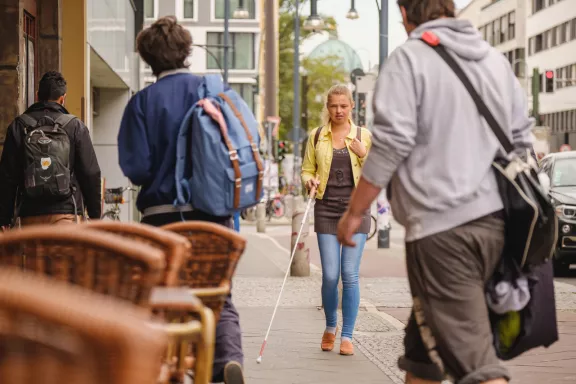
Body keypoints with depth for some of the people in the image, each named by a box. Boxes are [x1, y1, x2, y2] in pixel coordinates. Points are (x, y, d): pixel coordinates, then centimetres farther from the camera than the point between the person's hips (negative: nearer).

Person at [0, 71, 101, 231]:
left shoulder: (18, 126, 6)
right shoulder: (75, 126, 1)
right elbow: (91, 174, 2)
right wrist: (95, 215, 10)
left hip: (30, 214, 2)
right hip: (66, 212, -2)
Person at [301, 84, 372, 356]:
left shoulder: (363, 136, 4)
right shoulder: (316, 136, 7)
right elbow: (307, 169, 13)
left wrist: (364, 156, -11)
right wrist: (309, 180, -9)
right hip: (326, 208, 1)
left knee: (350, 274, -5)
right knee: (330, 275, -4)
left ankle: (347, 336, 5)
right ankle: (330, 327, 22)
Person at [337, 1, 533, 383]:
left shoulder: (409, 59, -6)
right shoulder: (496, 59, 14)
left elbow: (392, 143, -13)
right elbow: (522, 140, 16)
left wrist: (354, 212, -4)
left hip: (440, 225, -7)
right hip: (494, 222, 8)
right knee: (425, 340, 21)